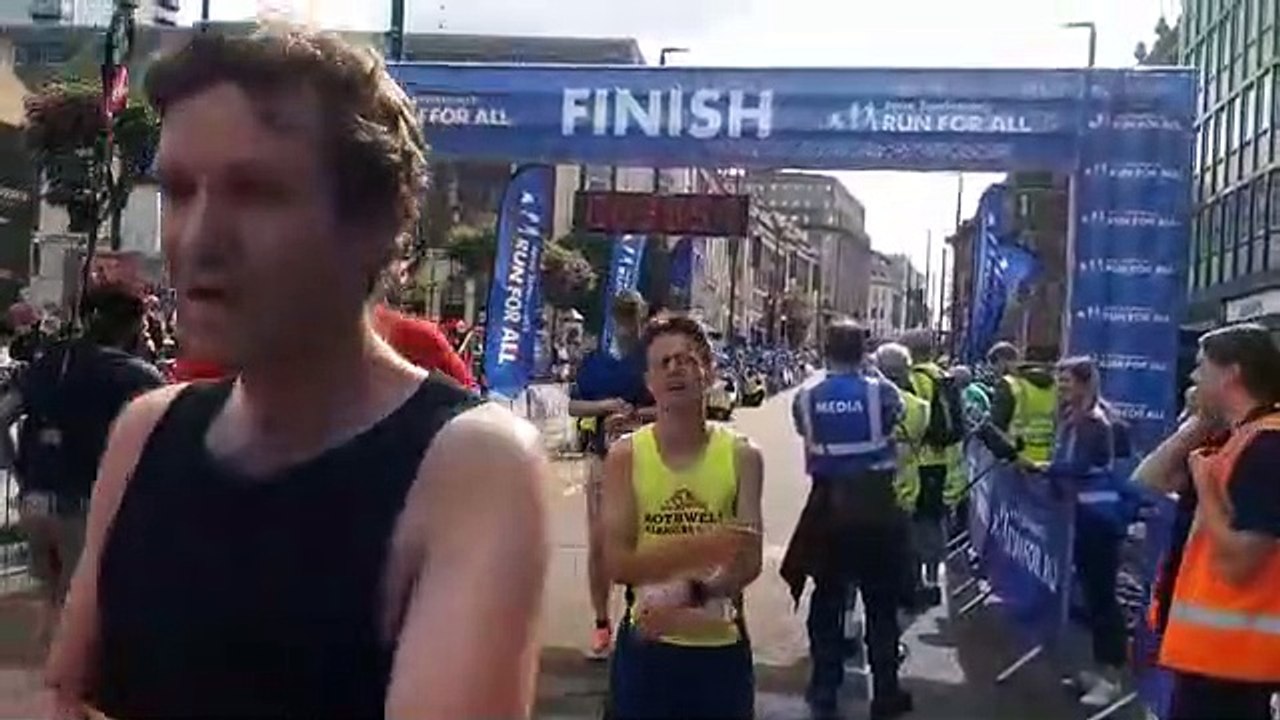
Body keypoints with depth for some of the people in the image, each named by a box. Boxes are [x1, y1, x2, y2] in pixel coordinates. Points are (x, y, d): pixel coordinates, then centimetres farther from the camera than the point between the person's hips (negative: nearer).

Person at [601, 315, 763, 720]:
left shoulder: (741, 457, -5)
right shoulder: (625, 455, -6)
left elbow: (749, 561, -12)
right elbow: (617, 563, -15)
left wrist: (692, 595, -30)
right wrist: (705, 545, -27)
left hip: (720, 647, 1)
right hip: (647, 645, 0)